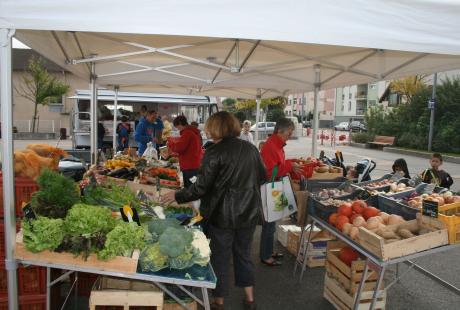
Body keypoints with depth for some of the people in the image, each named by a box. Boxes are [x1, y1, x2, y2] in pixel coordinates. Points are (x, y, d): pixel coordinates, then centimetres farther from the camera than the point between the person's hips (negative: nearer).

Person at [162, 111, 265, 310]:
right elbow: (262, 177, 10)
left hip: (223, 214, -5)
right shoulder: (250, 149, -1)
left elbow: (201, 188, -15)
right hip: (249, 212, 5)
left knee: (220, 257, 11)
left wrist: (177, 196, -2)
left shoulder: (215, 153, -16)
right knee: (243, 254, 20)